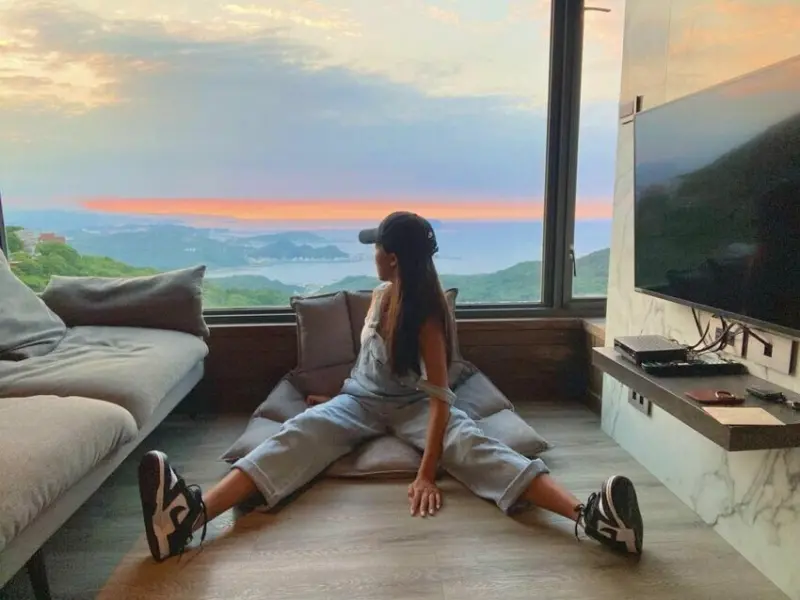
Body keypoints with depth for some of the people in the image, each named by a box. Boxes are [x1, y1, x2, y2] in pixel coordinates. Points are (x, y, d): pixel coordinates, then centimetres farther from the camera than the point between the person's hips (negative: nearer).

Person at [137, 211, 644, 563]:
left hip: (413, 404, -4)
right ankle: (194, 512, -46)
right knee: (300, 434, -25)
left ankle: (585, 514, -50)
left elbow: (440, 398, -27)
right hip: (364, 398, 4)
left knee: (471, 445, -34)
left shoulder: (427, 314, -19)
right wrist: (341, 395, 28)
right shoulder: (382, 294, 2)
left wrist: (427, 475, -35)